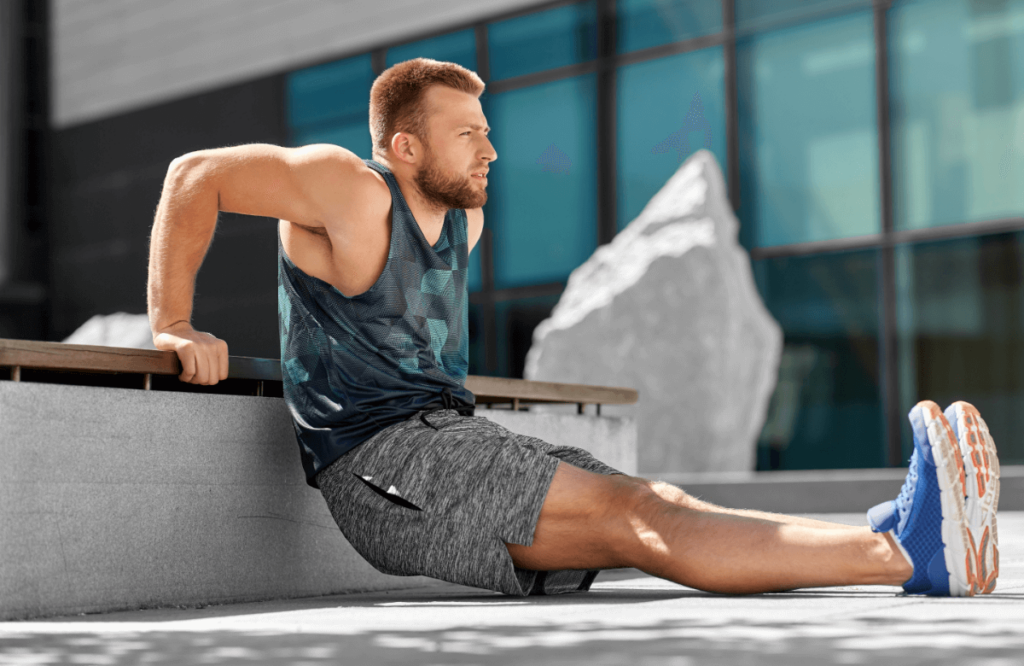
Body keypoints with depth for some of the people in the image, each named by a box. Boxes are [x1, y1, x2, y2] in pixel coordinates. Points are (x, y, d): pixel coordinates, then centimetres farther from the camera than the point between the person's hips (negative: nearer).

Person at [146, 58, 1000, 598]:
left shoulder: (465, 218, 16)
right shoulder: (354, 190, -10)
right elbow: (196, 176, -13)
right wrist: (173, 328, -16)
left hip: (453, 438, 8)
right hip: (381, 460, -8)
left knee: (660, 509, -13)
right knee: (626, 512, -24)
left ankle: (900, 537, -30)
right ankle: (909, 555, -37)